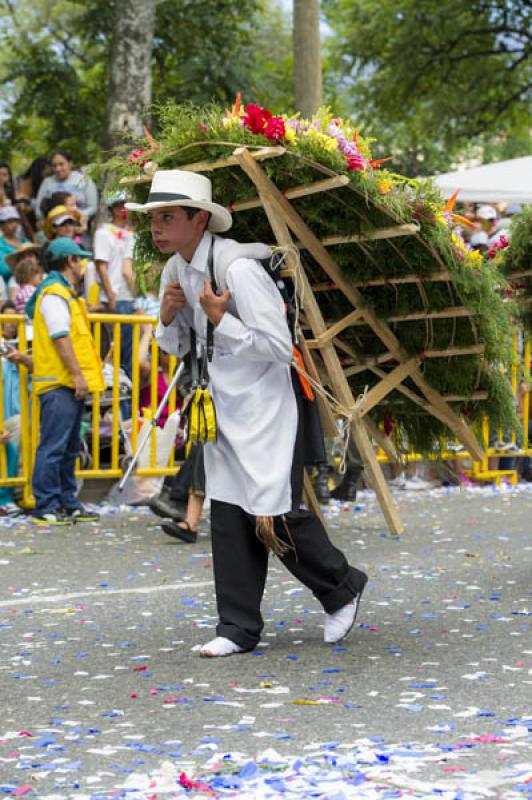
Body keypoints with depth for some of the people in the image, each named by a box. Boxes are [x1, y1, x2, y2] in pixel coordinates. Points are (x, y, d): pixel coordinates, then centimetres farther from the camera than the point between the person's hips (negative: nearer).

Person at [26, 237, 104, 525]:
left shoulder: (65, 293, 22)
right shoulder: (54, 293, -10)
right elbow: (60, 337, -18)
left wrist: (80, 375, 22)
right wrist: (77, 373, -21)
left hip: (70, 384, 11)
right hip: (59, 383, -11)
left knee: (69, 448, 13)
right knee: (53, 446, -10)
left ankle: (67, 503, 18)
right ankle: (45, 508, -9)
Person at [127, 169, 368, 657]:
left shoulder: (237, 268, -21)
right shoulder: (175, 270, 5)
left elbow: (280, 347, -21)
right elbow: (176, 346, 18)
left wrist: (219, 320, -23)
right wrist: (168, 317, -3)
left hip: (266, 402, -8)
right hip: (224, 404, 8)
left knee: (273, 514, -7)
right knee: (227, 513, 5)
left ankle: (342, 589, 17)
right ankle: (239, 628, 11)